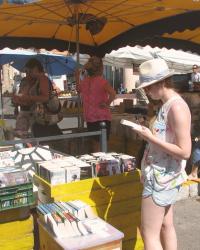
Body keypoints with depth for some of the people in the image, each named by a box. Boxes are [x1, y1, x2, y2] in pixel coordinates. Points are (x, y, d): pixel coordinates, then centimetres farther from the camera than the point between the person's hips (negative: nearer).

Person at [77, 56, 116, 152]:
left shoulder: (84, 81, 3)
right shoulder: (101, 81, -15)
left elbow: (78, 89, 25)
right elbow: (112, 93, -31)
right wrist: (107, 104, -18)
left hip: (89, 117, 6)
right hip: (102, 117, -5)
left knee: (95, 143, 18)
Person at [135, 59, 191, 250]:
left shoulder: (177, 108, -20)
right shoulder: (167, 105, 9)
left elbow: (184, 152, -24)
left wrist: (151, 137, -21)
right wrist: (149, 133, 4)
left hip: (161, 177, -10)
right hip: (163, 176, 10)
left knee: (149, 234, -1)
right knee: (166, 226, 19)